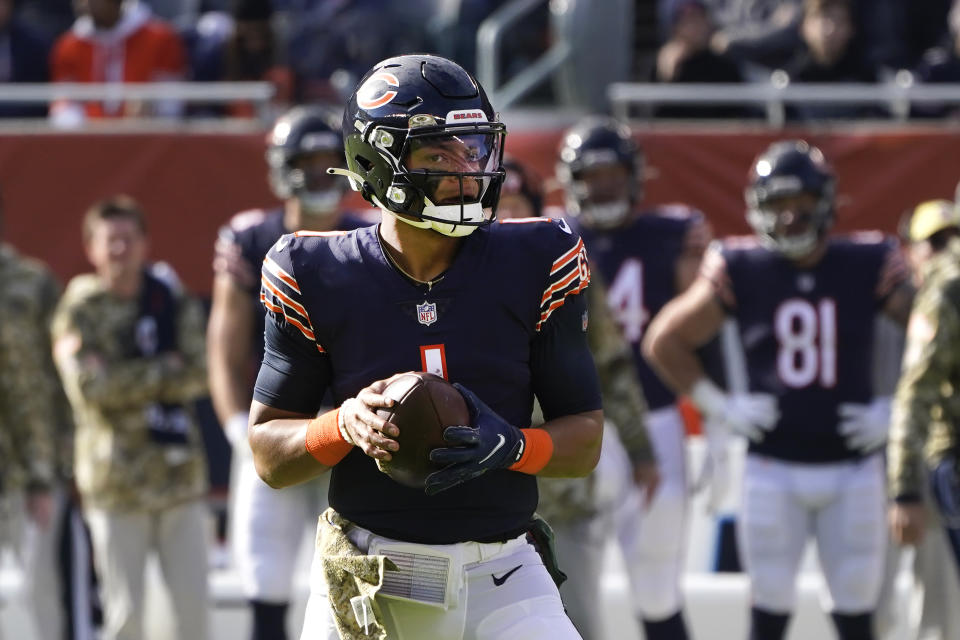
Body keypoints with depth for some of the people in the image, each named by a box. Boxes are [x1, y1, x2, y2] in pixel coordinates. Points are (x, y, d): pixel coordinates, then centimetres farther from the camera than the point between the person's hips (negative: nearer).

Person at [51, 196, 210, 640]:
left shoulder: (175, 303, 8)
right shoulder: (79, 312, 0)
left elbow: (196, 377, -5)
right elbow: (88, 386, -14)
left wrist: (125, 379, -13)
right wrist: (165, 370, -9)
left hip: (179, 469, 3)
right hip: (116, 480, -3)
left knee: (193, 603, 1)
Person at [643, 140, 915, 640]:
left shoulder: (867, 266, -4)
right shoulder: (741, 272, -3)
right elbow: (665, 341, 7)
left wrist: (899, 411, -2)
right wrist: (717, 407, 1)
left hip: (852, 466, 0)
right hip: (773, 470, 0)